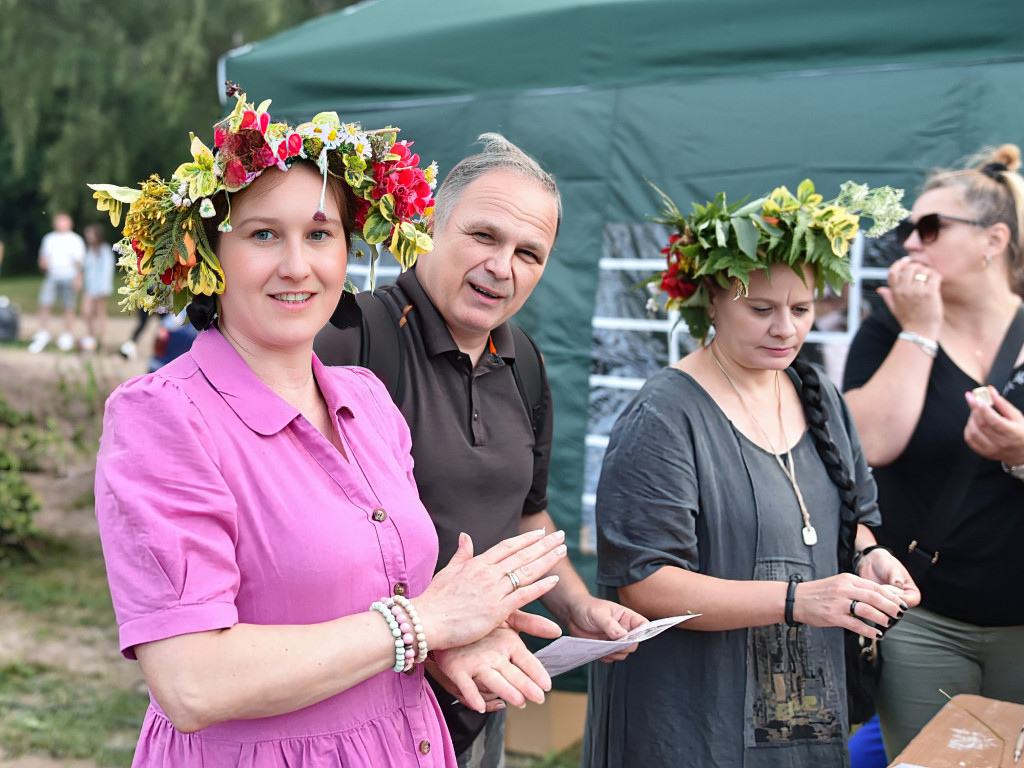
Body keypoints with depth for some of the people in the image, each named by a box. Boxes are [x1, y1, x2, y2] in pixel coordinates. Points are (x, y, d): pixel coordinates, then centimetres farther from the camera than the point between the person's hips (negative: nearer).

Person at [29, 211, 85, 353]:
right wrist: (43, 264, -2)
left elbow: (79, 261, -2)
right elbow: (43, 258, 21)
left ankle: (68, 336, 9)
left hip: (69, 277, -3)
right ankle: (43, 335, 5)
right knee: (44, 305, -4)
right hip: (51, 277, 3)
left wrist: (78, 278, -11)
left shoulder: (75, 239, 4)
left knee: (69, 308, 0)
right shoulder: (49, 238, 15)